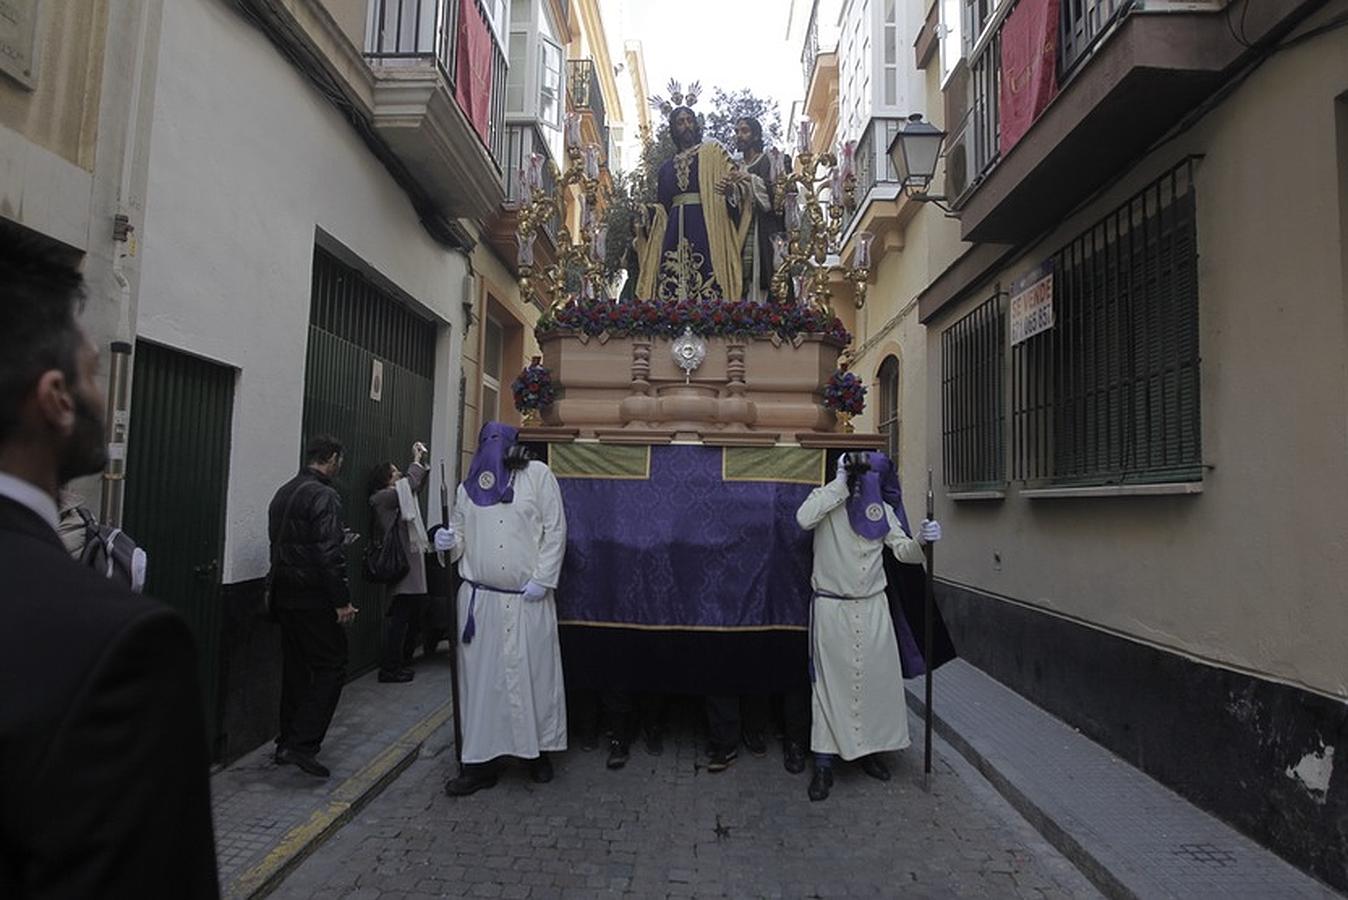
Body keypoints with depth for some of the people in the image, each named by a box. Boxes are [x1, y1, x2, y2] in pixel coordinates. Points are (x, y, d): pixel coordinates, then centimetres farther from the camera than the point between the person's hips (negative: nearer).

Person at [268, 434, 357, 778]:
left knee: (295, 668, 16)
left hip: (285, 595, 9)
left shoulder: (283, 492, 12)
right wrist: (342, 601, -17)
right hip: (314, 598, -9)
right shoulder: (324, 496, -15)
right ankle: (303, 745, -6)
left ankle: (287, 743, 23)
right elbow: (329, 555, -21)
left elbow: (280, 541, 18)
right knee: (330, 668, -1)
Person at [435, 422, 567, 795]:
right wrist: (448, 542, -6)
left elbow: (555, 530, -3)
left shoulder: (538, 475, 1)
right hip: (479, 599, 3)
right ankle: (480, 763, 17)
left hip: (528, 600, -2)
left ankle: (539, 751, 25)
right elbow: (461, 537, 17)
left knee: (535, 674, 6)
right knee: (480, 679, 6)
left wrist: (542, 579, -10)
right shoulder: (469, 486, 11)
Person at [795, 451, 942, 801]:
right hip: (831, 607, -4)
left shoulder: (883, 509, 7)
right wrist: (840, 483, -20)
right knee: (830, 682, 2)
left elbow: (903, 551, 6)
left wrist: (922, 541, -17)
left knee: (878, 678, 10)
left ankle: (870, 749, 30)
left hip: (873, 607, 4)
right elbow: (804, 518, -27)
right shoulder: (828, 500, -7)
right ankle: (824, 763, 12)